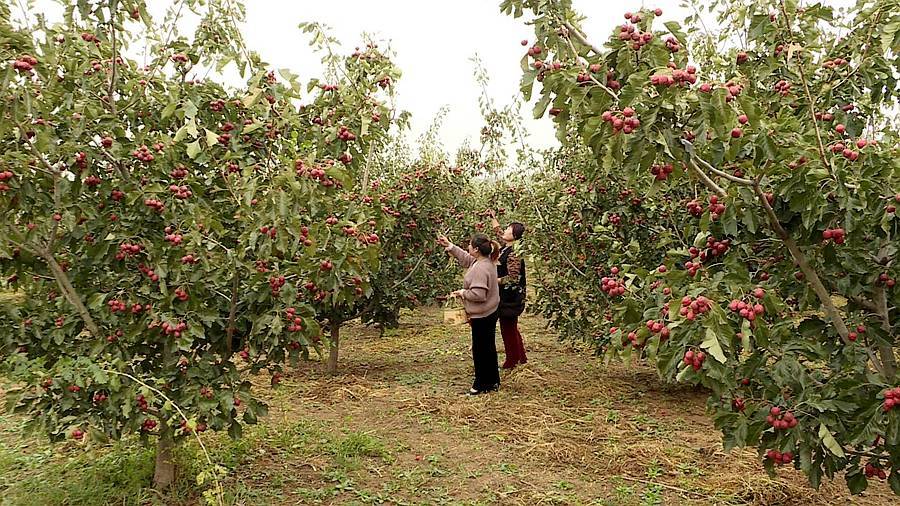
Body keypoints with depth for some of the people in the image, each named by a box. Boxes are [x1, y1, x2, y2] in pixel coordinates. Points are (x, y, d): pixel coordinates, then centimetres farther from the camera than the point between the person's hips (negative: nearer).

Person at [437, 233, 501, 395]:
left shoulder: (481, 269, -28)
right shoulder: (486, 261, 3)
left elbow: (478, 294, -33)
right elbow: (466, 259, 20)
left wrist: (463, 293, -15)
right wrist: (450, 246, 19)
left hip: (482, 316, -10)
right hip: (490, 313, 10)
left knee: (480, 349, 4)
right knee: (488, 347, 20)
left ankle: (481, 385, 16)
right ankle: (493, 381, 33)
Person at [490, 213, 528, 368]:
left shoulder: (513, 253, -21)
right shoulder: (506, 247, 5)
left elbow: (513, 278, -25)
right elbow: (498, 232, 24)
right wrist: (493, 218, 25)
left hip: (510, 297, -10)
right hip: (506, 296, 10)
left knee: (508, 329, 2)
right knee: (511, 328, 19)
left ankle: (511, 361, 15)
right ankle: (521, 358, 31)